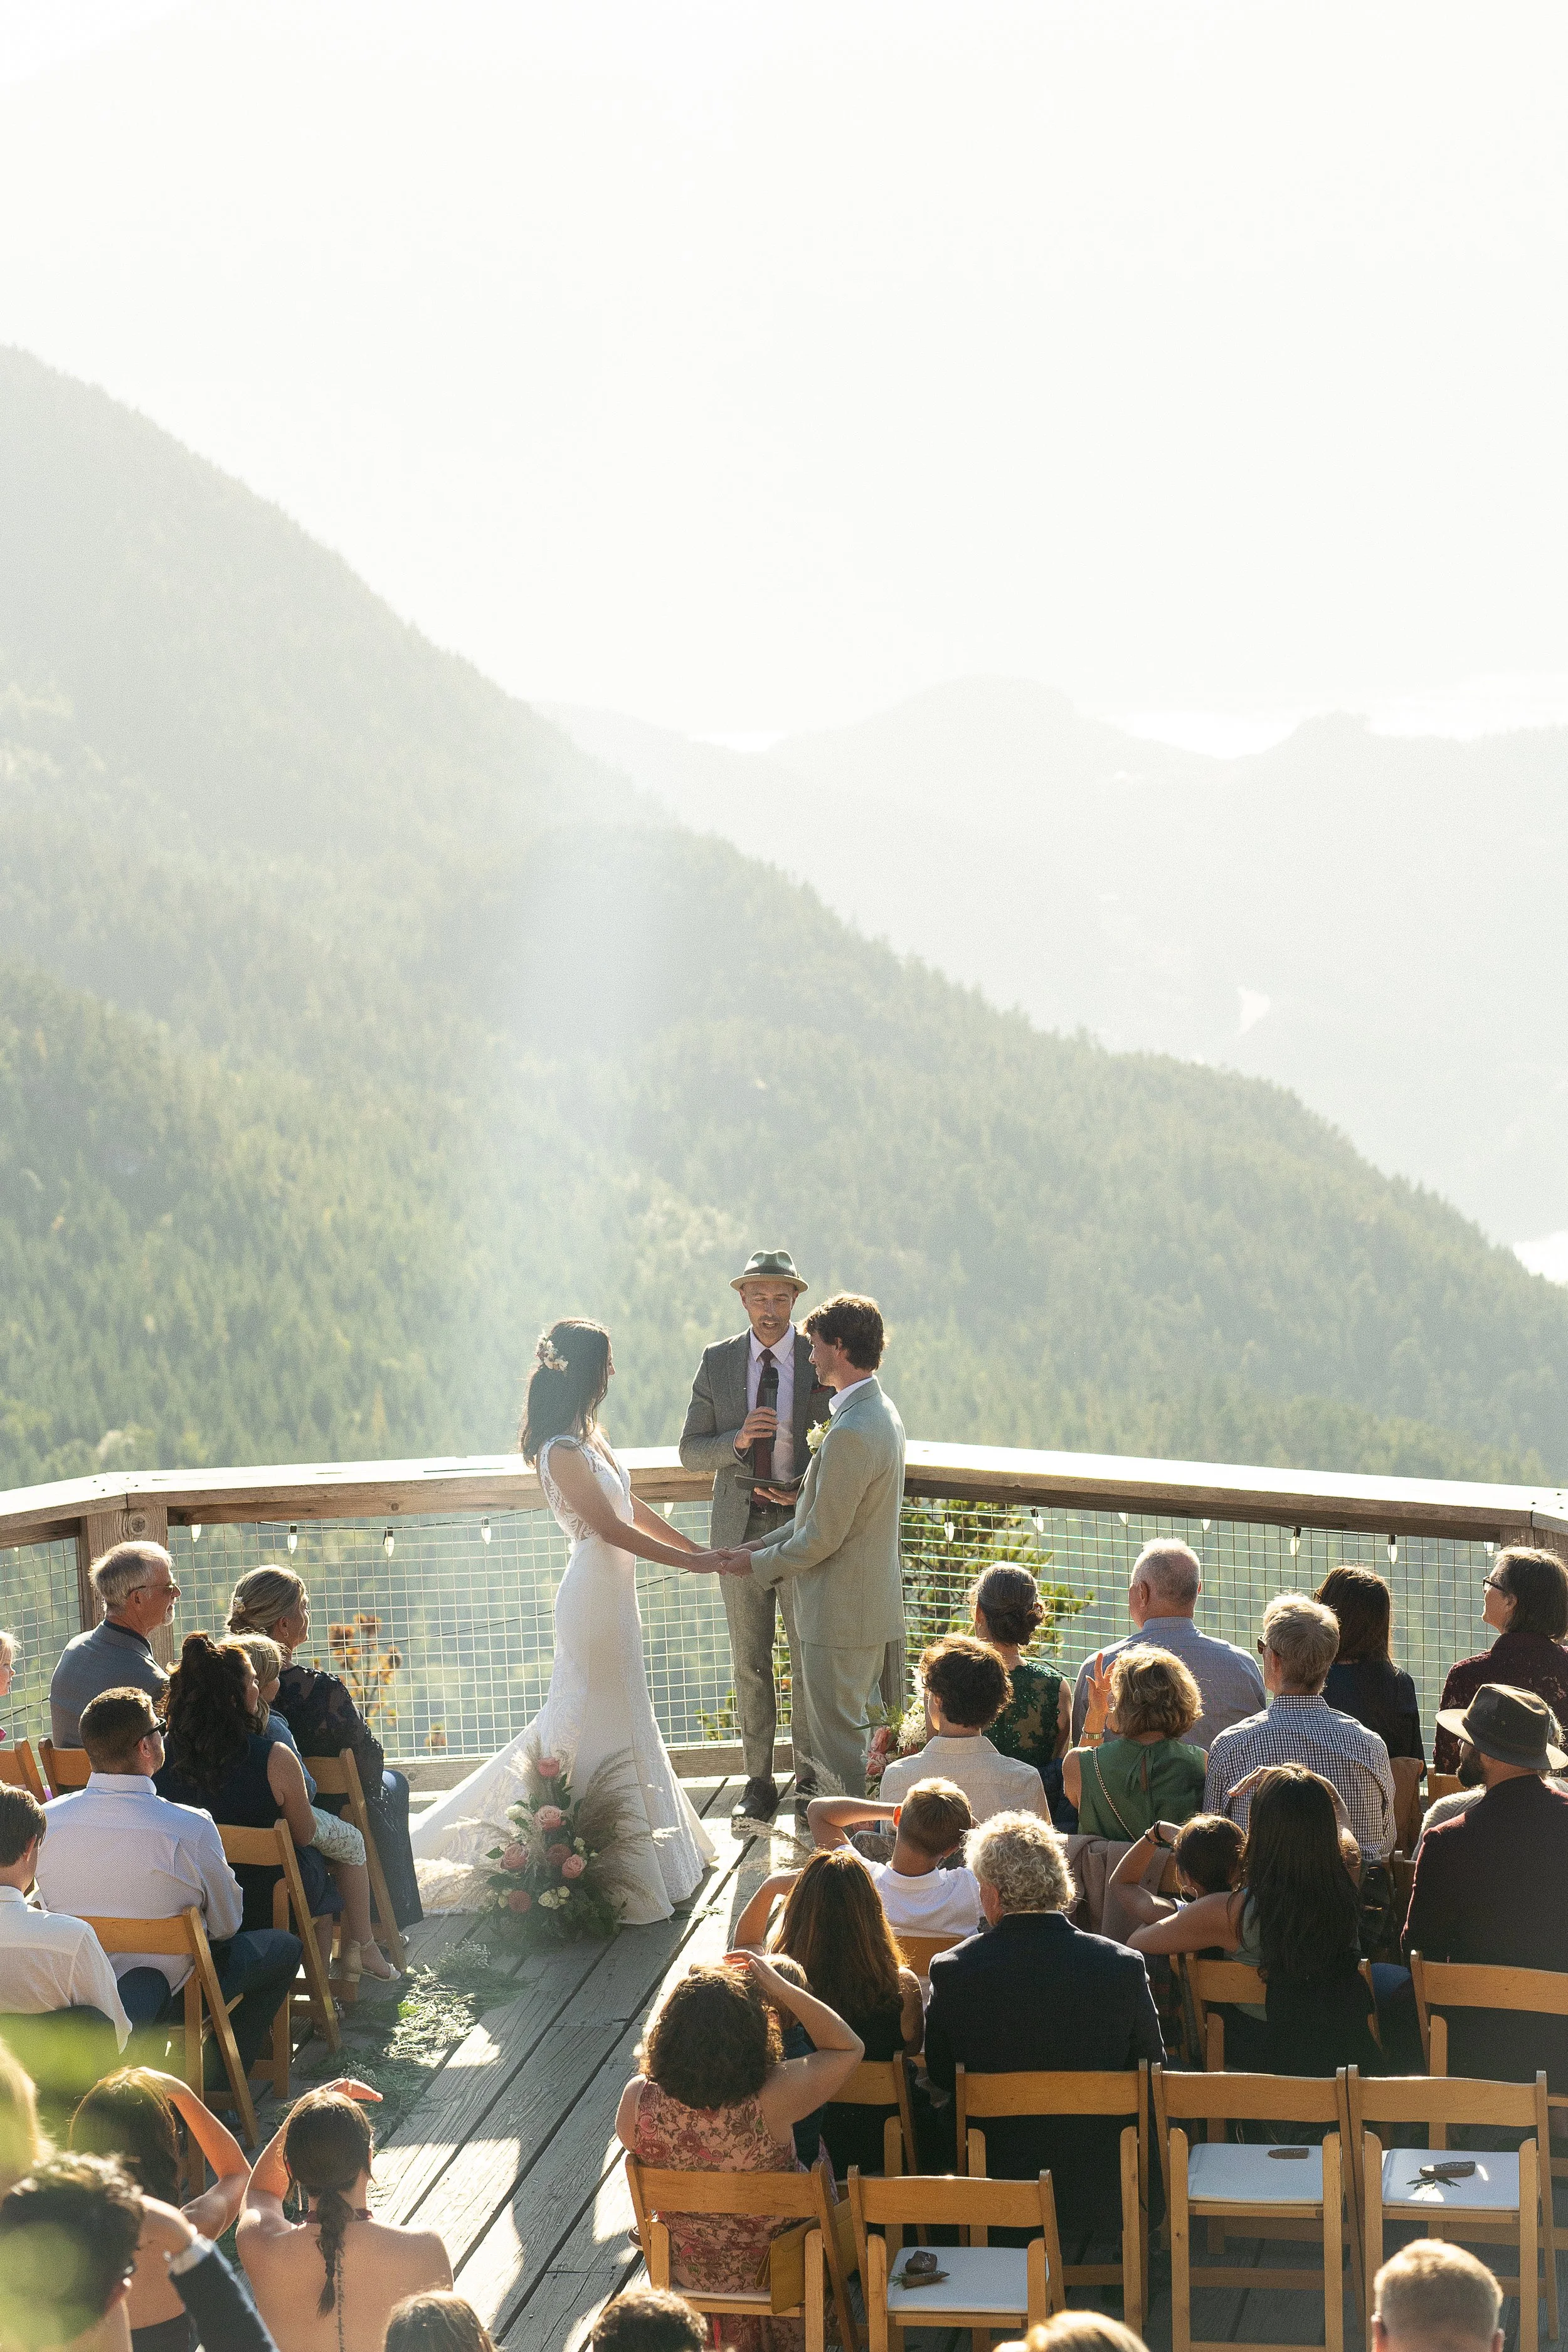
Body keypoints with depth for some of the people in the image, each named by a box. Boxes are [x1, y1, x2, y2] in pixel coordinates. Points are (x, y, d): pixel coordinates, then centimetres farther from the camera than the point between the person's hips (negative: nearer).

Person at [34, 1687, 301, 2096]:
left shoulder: (45, 1821, -14)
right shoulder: (190, 1829, -25)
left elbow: (50, 1906, 5)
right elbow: (226, 1925, -9)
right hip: (165, 1996, -5)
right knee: (283, 1946, 19)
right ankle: (220, 2081, 17)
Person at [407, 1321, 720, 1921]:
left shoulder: (591, 1435, 8)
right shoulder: (564, 1451, -22)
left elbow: (632, 1509, 14)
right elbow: (612, 1528, -21)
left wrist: (698, 1550, 12)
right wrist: (691, 1561, -15)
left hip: (611, 1592, 10)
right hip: (595, 1596, -10)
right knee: (599, 1719, -3)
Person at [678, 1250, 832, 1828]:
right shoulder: (718, 1362, 3)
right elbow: (691, 1451, 2)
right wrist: (737, 1440, -18)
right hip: (740, 1525, 1)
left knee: (810, 1660, 4)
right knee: (750, 1664, 6)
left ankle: (808, 1779, 17)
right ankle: (759, 1782, 14)